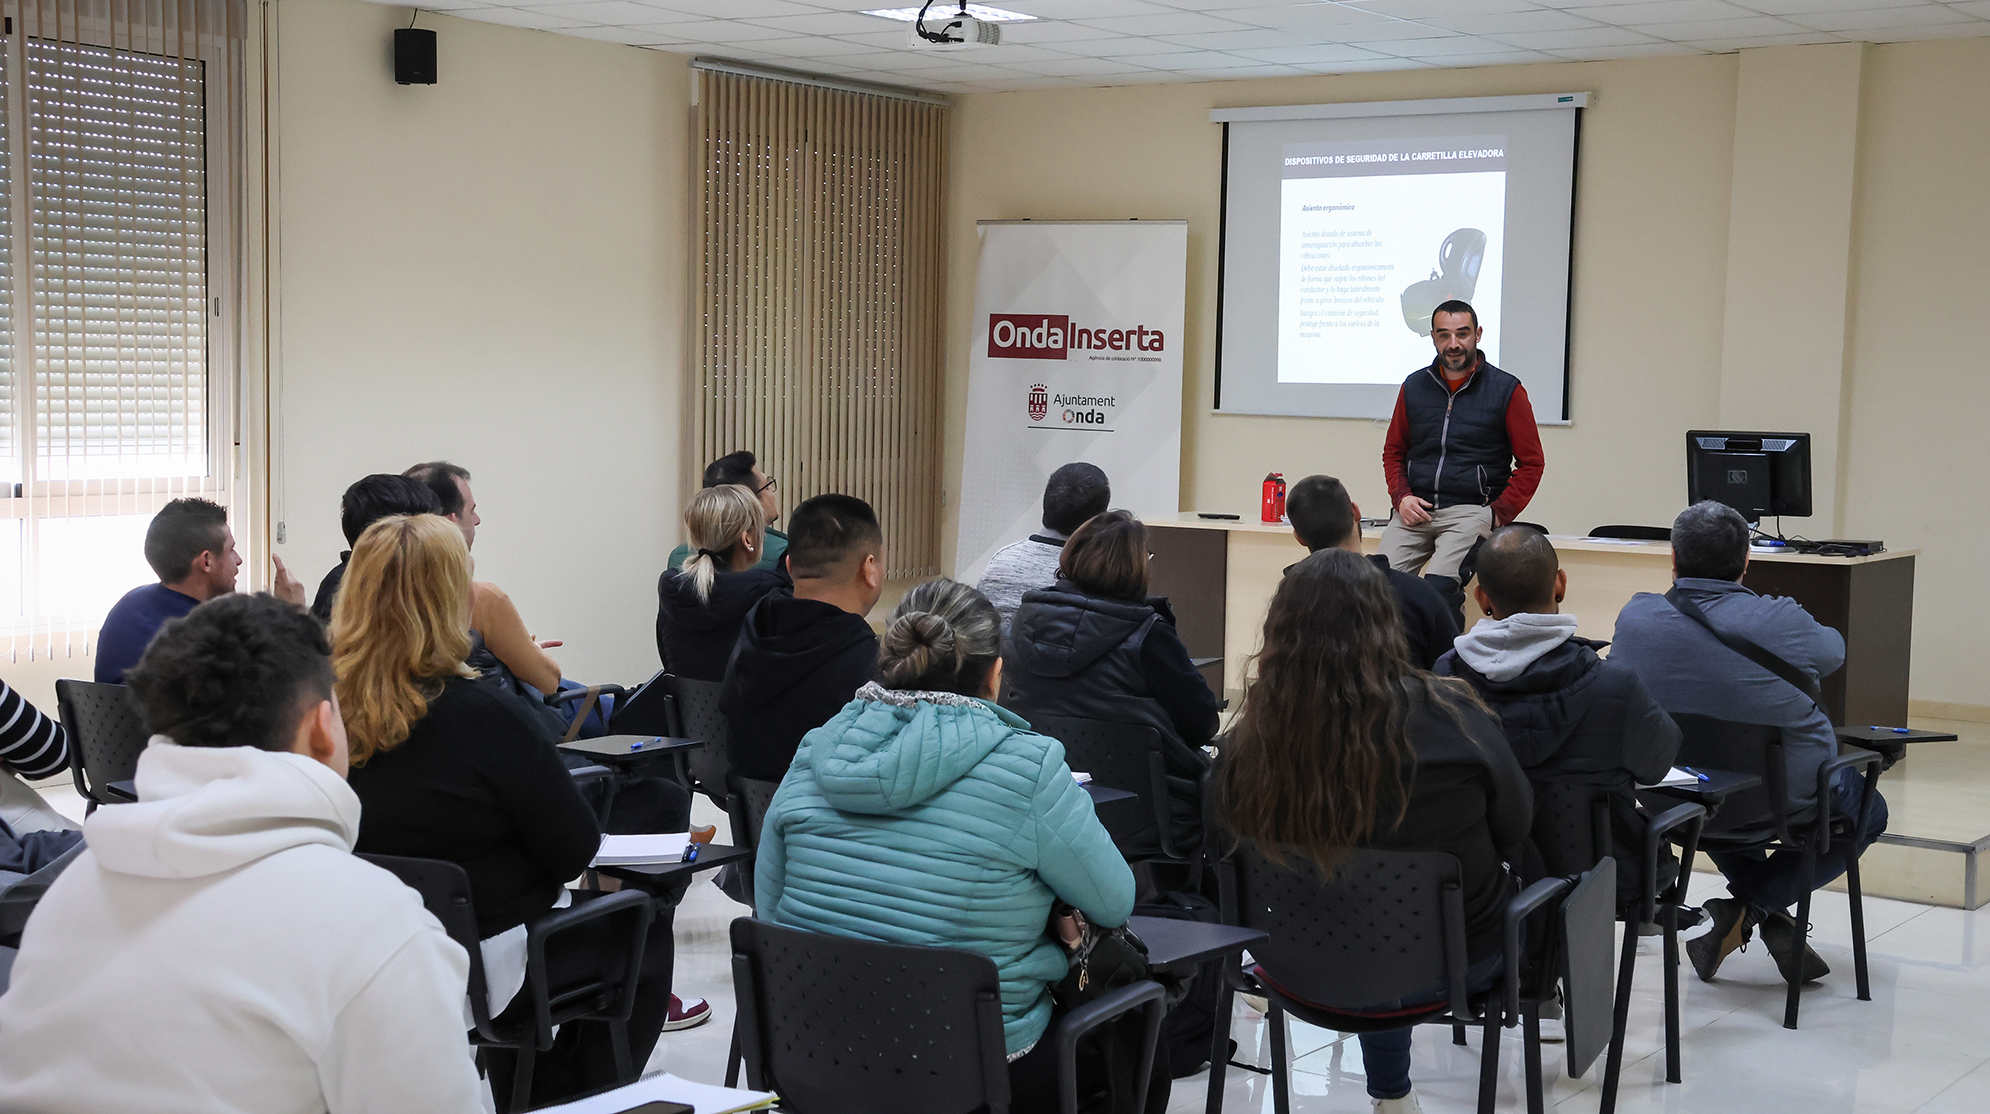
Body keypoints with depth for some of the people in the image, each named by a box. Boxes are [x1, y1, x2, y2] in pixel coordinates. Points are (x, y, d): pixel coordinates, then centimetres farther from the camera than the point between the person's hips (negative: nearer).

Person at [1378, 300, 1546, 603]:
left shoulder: (1506, 390, 4)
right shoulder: (1414, 387, 14)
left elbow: (1531, 463, 6)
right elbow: (1393, 452, 24)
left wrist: (1499, 513, -6)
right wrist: (1401, 497, 4)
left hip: (1471, 510, -3)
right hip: (1415, 510, 3)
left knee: (1439, 583, -29)